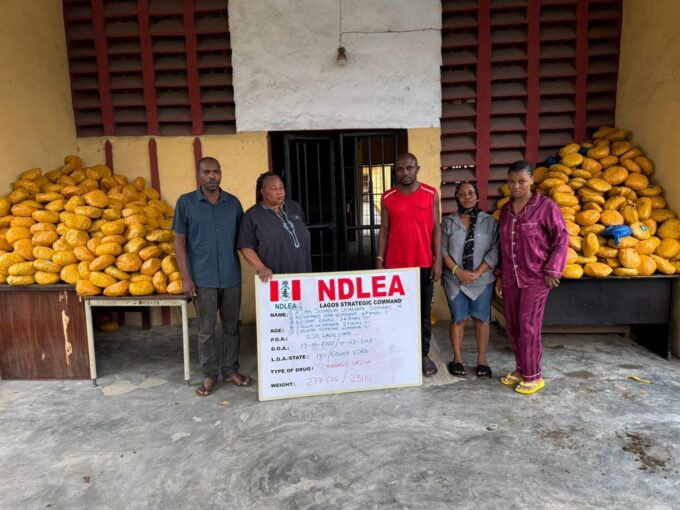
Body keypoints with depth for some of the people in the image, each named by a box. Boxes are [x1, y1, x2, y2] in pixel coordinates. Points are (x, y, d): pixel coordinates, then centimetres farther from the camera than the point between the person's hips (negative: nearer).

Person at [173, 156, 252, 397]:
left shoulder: (233, 203, 4)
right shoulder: (185, 202, -2)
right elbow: (179, 242, -1)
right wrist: (186, 277, -7)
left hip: (232, 278, 2)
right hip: (203, 279, -2)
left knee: (231, 327, 12)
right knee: (206, 330, 8)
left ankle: (231, 371, 27)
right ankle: (209, 375, 22)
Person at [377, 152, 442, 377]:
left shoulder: (431, 194, 2)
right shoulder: (387, 198, 3)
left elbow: (436, 228, 2)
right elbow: (384, 230, 4)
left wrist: (438, 260, -4)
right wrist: (379, 261, -2)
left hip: (423, 264, 0)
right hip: (395, 265, 0)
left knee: (424, 312, 9)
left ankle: (424, 354, 21)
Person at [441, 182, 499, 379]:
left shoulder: (489, 221, 2)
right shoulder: (448, 222, 4)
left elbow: (494, 251, -4)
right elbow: (443, 250, -1)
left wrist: (477, 273, -13)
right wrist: (458, 271, -13)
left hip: (482, 280, 0)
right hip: (454, 279, 0)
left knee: (481, 318, 5)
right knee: (458, 318, 6)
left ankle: (482, 358, 18)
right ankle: (457, 358, 18)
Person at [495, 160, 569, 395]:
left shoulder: (546, 206, -8)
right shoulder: (506, 209, 9)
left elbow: (561, 239, -7)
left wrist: (552, 271, -12)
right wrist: (500, 275, 13)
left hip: (536, 278, -6)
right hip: (510, 279, 6)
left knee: (528, 327, -3)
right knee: (512, 327, 10)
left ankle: (533, 376, 12)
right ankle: (520, 369, 27)